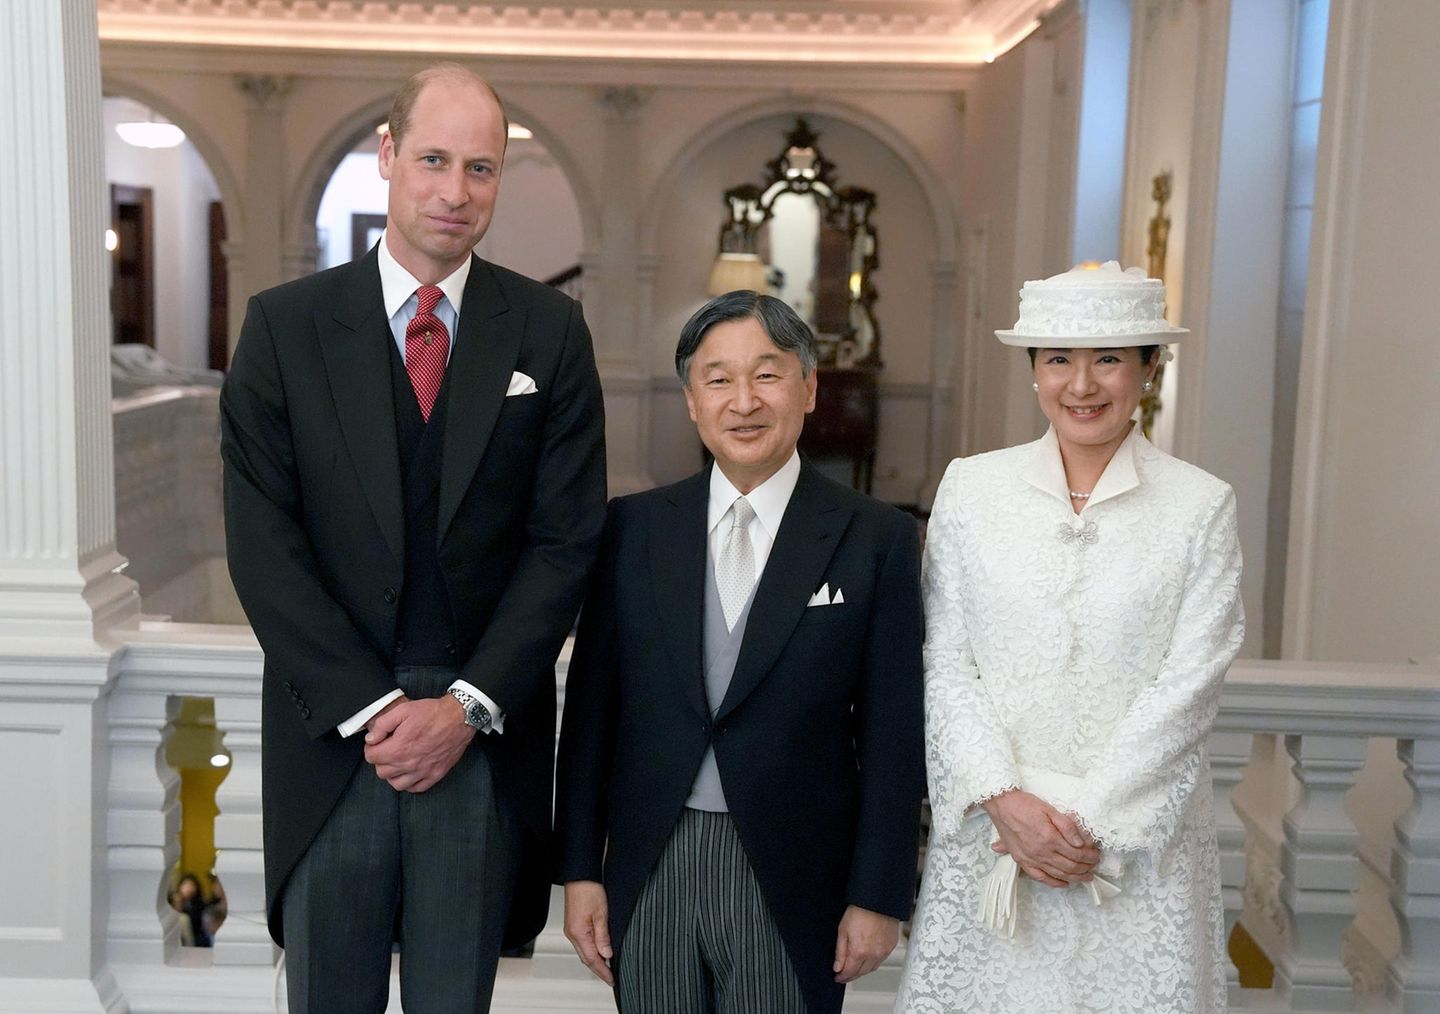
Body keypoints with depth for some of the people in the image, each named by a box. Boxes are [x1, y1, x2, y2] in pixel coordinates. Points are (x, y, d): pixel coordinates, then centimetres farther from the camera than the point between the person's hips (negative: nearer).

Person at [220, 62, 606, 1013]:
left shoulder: (549, 330, 3)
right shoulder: (286, 325, 1)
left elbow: (567, 538, -1)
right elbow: (263, 541, -3)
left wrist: (470, 705, -10)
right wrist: (370, 706, -10)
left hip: (484, 737, 0)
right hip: (333, 733, 0)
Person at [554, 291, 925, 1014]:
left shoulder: (877, 538, -3)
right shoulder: (633, 527, 3)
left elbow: (892, 733, -3)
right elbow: (590, 705, 5)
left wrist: (879, 897, -4)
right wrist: (580, 869, 3)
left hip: (793, 882, -2)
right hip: (648, 874, 2)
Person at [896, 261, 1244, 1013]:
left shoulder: (1200, 507, -1)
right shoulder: (970, 487, 2)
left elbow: (1188, 686, -6)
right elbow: (944, 665, 0)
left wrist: (1089, 820, -12)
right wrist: (1004, 801, -11)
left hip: (1140, 839, -1)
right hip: (989, 834, 1)